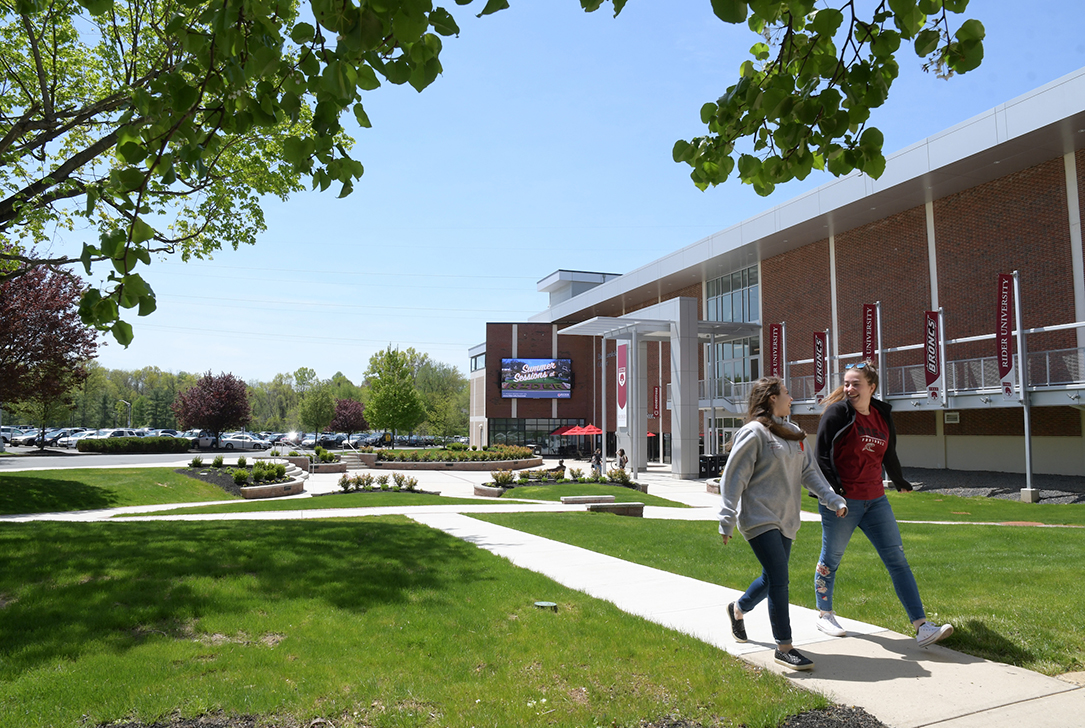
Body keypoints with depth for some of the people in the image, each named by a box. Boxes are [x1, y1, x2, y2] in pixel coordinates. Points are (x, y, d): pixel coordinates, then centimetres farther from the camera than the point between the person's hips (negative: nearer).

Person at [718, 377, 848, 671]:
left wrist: (834, 499, -2)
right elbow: (733, 478, -13)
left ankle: (738, 609, 42)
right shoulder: (754, 432, -12)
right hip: (759, 519, -8)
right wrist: (727, 521, -16)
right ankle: (784, 647, 1)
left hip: (786, 521, 8)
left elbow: (809, 472, 12)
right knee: (779, 579, -10)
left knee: (773, 578, 16)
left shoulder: (795, 434, 14)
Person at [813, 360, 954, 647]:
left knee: (897, 559, 1)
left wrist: (899, 481, 33)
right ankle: (824, 615, 28)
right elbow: (823, 457, -11)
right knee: (830, 559, 8)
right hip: (842, 501, -5)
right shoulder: (837, 413, -9)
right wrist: (833, 493, -18)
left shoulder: (883, 416, 7)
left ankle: (922, 627, 3)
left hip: (875, 499, 5)